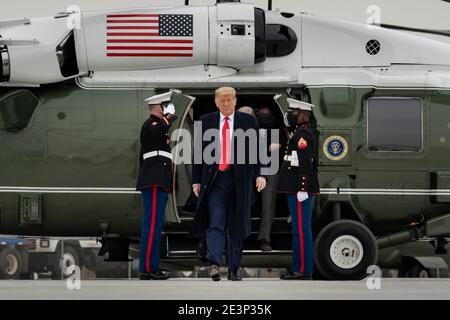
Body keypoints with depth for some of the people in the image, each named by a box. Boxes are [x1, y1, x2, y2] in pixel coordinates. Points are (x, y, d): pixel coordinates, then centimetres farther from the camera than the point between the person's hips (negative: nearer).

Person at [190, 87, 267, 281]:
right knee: (215, 223, -12)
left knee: (236, 225, 6)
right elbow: (198, 153, 9)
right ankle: (214, 264, -22)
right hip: (214, 179, 0)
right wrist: (196, 181, 5)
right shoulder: (205, 122, 8)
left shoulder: (248, 122, 6)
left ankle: (234, 268, 13)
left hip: (239, 179, 0)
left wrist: (259, 174, -9)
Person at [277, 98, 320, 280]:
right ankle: (300, 269, 15)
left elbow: (305, 164, -21)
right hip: (298, 189, 11)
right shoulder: (300, 133, 19)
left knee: (301, 229, -9)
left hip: (300, 189, -11)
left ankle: (303, 270, -8)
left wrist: (302, 190, -23)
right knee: (300, 229, 11)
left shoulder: (302, 134, -13)